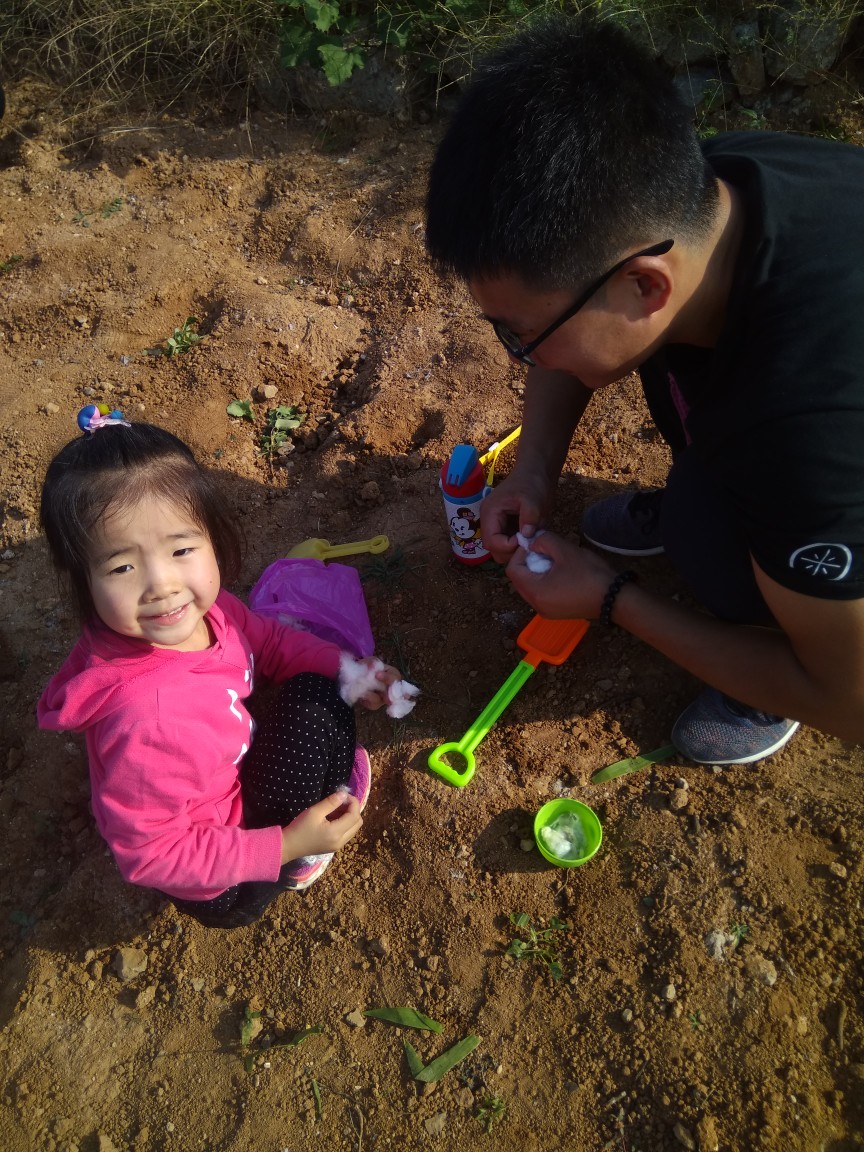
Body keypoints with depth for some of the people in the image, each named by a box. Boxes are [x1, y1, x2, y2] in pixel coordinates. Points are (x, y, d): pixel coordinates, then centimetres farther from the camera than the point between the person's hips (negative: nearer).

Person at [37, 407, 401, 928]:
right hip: (220, 892, -7)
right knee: (313, 704, -15)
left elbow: (269, 640, 3)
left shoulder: (205, 608, -20)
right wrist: (286, 846, -26)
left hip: (234, 777, 7)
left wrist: (347, 667, -10)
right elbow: (148, 857, -27)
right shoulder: (143, 718, -41)